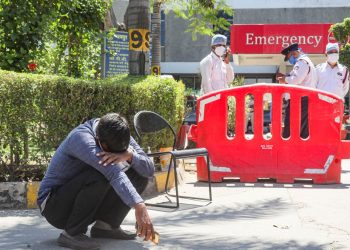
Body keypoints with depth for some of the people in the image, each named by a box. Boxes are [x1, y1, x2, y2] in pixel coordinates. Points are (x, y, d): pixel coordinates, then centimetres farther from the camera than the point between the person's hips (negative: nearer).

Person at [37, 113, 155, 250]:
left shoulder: (118, 138, -5)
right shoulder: (80, 137, -29)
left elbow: (149, 169, -11)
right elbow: (113, 173, -43)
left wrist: (129, 155, -33)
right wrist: (139, 207, -54)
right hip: (54, 205, -7)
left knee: (139, 175, -5)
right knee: (99, 176, -34)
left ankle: (106, 225, 3)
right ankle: (71, 233, -20)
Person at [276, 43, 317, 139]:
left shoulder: (302, 62, -8)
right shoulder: (308, 62, 25)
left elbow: (296, 79, -21)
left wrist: (284, 79, -5)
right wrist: (285, 77, 12)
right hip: (306, 101, 10)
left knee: (289, 131, -11)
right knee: (304, 132, 9)